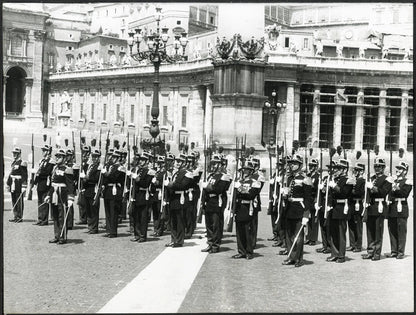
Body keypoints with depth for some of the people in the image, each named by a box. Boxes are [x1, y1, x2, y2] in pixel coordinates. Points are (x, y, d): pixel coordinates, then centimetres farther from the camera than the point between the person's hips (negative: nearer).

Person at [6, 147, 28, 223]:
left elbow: (24, 176, -14)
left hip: (19, 185, -8)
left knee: (19, 201, -2)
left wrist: (24, 186, -19)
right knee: (14, 201, 11)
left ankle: (20, 217, 4)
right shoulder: (13, 163, 15)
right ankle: (15, 217, 19)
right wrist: (8, 184, 19)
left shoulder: (22, 163, -10)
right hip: (13, 185, 8)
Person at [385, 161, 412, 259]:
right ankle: (393, 251, 15)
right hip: (391, 209, 6)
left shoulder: (407, 182, -1)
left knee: (401, 231, -2)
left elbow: (404, 193, -14)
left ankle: (400, 252, 4)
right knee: (392, 231, 8)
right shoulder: (393, 181, 19)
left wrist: (397, 189, -25)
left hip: (401, 209, -6)